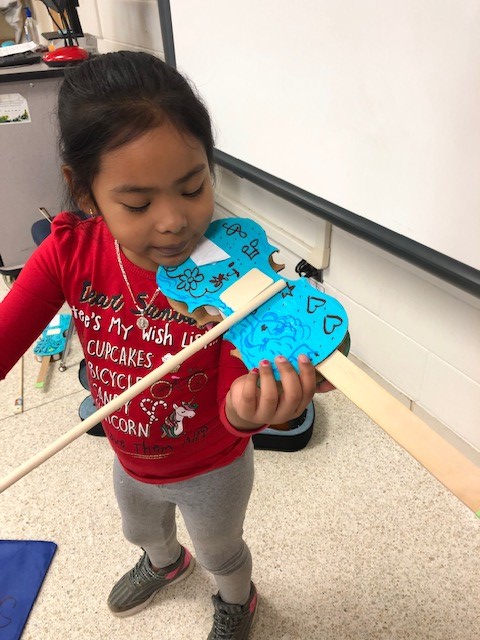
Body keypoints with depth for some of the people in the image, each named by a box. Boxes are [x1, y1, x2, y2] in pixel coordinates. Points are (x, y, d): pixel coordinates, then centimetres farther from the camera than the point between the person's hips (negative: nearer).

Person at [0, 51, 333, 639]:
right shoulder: (70, 253, -22)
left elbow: (233, 388, -32)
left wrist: (246, 408, -56)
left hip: (213, 469, -3)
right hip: (131, 459, 4)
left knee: (220, 552, 30)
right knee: (141, 530, 38)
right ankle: (165, 563, 76)